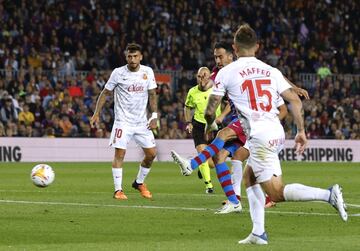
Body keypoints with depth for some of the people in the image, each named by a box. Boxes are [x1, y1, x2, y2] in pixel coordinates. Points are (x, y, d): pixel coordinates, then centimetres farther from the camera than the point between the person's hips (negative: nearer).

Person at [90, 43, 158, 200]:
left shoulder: (147, 72, 1)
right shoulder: (118, 73, -7)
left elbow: (152, 94, 8)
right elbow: (105, 93, 2)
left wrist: (154, 116, -1)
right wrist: (96, 114, -3)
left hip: (142, 121, 4)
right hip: (123, 121, -4)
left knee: (151, 153, 3)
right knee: (119, 153, -12)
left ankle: (139, 183, 24)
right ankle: (118, 190, -6)